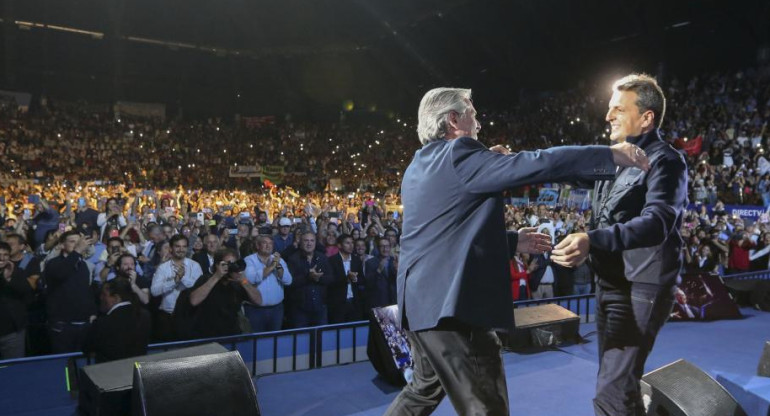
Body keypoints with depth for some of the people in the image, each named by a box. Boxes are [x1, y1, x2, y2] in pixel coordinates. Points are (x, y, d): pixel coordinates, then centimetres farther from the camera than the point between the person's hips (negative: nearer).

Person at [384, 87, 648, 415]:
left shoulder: (420, 166, 16)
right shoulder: (457, 155, -12)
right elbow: (538, 163, -18)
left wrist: (513, 241, 21)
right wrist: (611, 154, -8)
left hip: (422, 299, 10)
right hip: (451, 303, -10)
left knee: (426, 389, 27)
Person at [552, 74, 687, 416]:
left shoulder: (664, 160, -14)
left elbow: (658, 222, -29)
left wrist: (593, 240, -42)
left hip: (640, 288, -8)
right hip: (610, 284, 8)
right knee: (615, 380, 19)